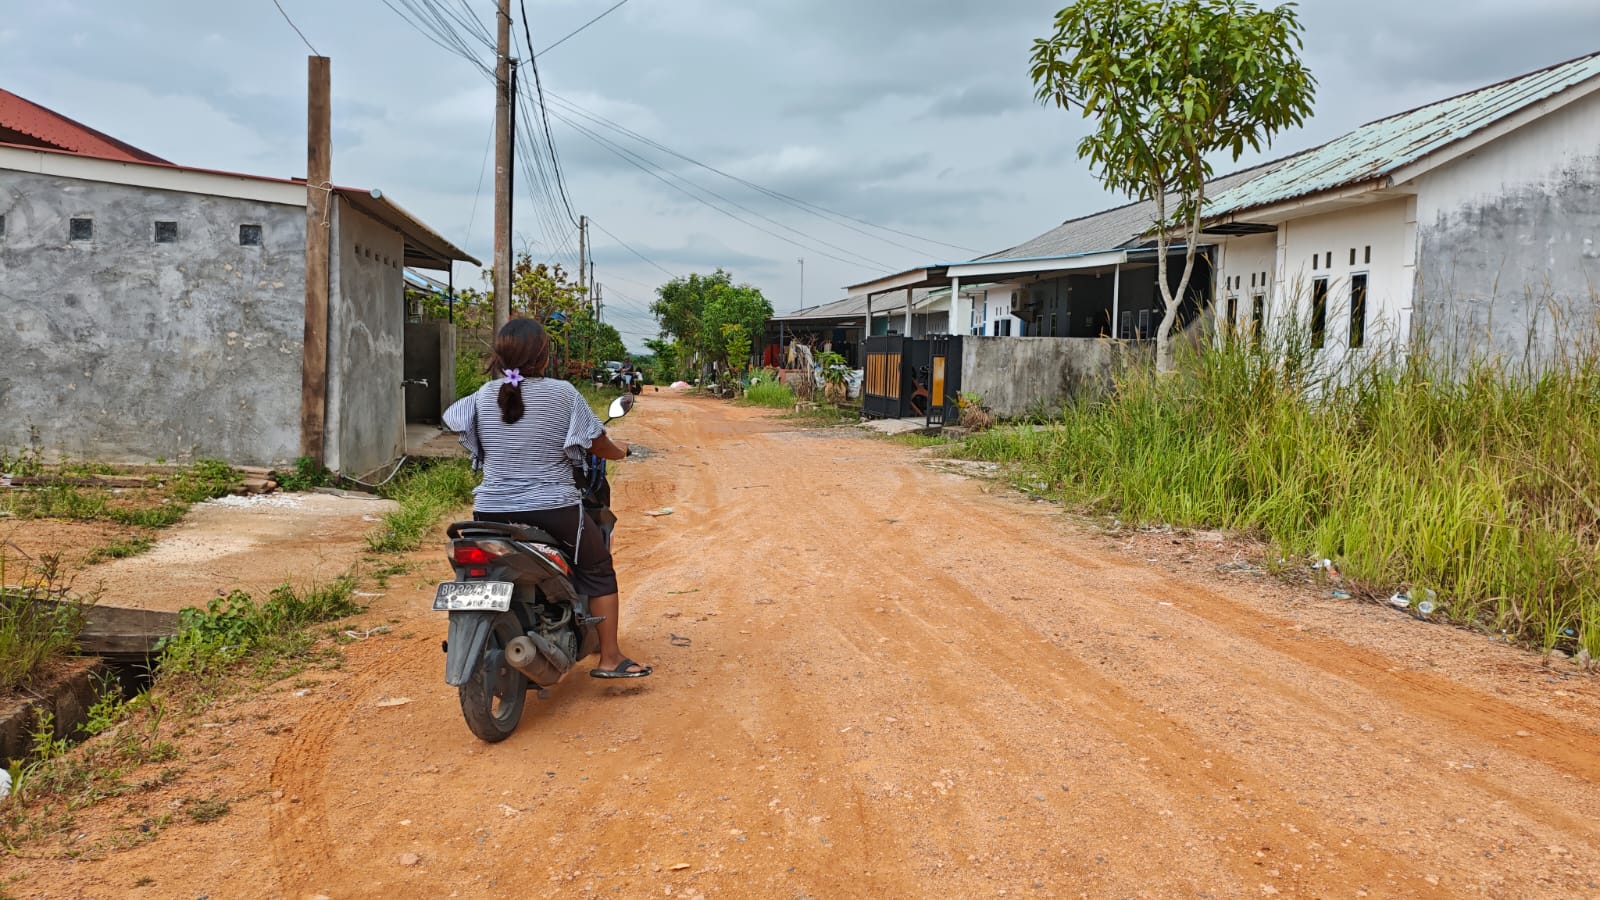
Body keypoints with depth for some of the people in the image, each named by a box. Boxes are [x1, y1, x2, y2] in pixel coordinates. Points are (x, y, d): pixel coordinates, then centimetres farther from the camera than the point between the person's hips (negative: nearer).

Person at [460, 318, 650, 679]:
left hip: (492, 510, 4)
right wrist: (621, 449, 22)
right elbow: (598, 444, 0)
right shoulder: (562, 393, -9)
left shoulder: (484, 395, 2)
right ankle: (610, 658, 16)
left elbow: (480, 449, 14)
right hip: (552, 509, -4)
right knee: (598, 569, 17)